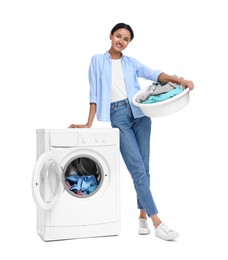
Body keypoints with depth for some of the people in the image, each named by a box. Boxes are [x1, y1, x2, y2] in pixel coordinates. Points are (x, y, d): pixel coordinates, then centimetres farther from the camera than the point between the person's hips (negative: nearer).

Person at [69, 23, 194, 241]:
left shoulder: (131, 63, 15)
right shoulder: (98, 60, 12)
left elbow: (153, 74, -1)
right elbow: (94, 93, 8)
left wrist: (178, 80, -19)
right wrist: (89, 124, 1)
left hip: (139, 113, 3)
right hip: (118, 116, -3)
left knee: (143, 168, 2)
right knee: (138, 169, -10)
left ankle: (143, 216, 14)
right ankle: (157, 223, -12)